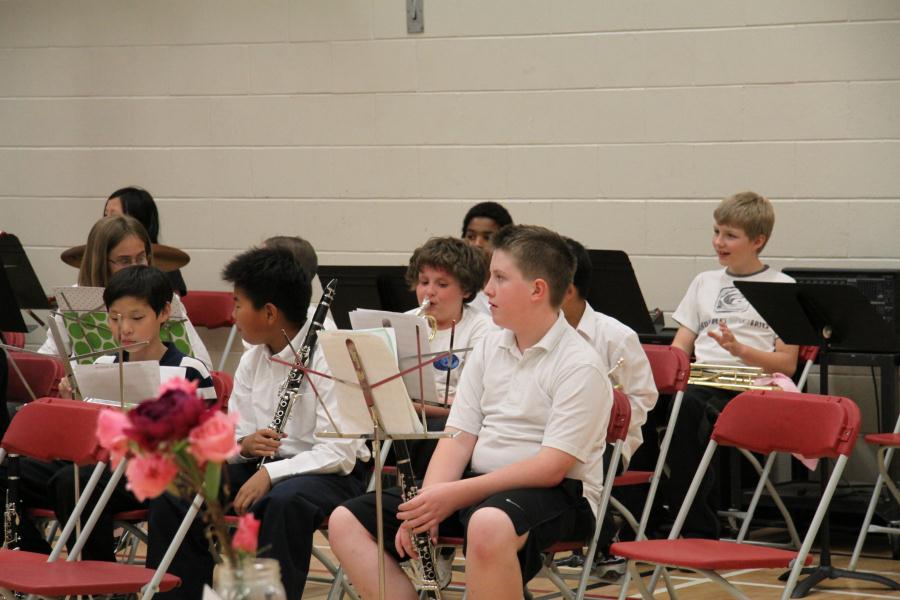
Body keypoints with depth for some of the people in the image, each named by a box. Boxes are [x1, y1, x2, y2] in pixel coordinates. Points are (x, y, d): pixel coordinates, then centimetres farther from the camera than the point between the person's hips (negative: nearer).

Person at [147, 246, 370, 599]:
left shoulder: (329, 358, -15)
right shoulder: (252, 360, 7)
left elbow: (339, 454, -21)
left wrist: (270, 474, -29)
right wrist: (245, 445, -13)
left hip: (329, 474, -7)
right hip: (262, 466, 7)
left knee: (283, 501, -39)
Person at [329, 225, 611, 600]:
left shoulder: (579, 365, -11)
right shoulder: (489, 348, 11)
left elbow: (552, 468, -19)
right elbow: (459, 438, 6)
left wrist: (456, 495, -23)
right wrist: (427, 503, -12)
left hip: (555, 494, -8)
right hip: (479, 484, 8)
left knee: (489, 525, -44)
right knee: (346, 523, -8)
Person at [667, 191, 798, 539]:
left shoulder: (782, 287, 9)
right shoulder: (704, 282, 25)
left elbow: (787, 364, 2)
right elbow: (679, 348, 21)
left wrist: (738, 348, -13)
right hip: (701, 381, 5)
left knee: (688, 405, -37)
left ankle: (697, 531, -31)